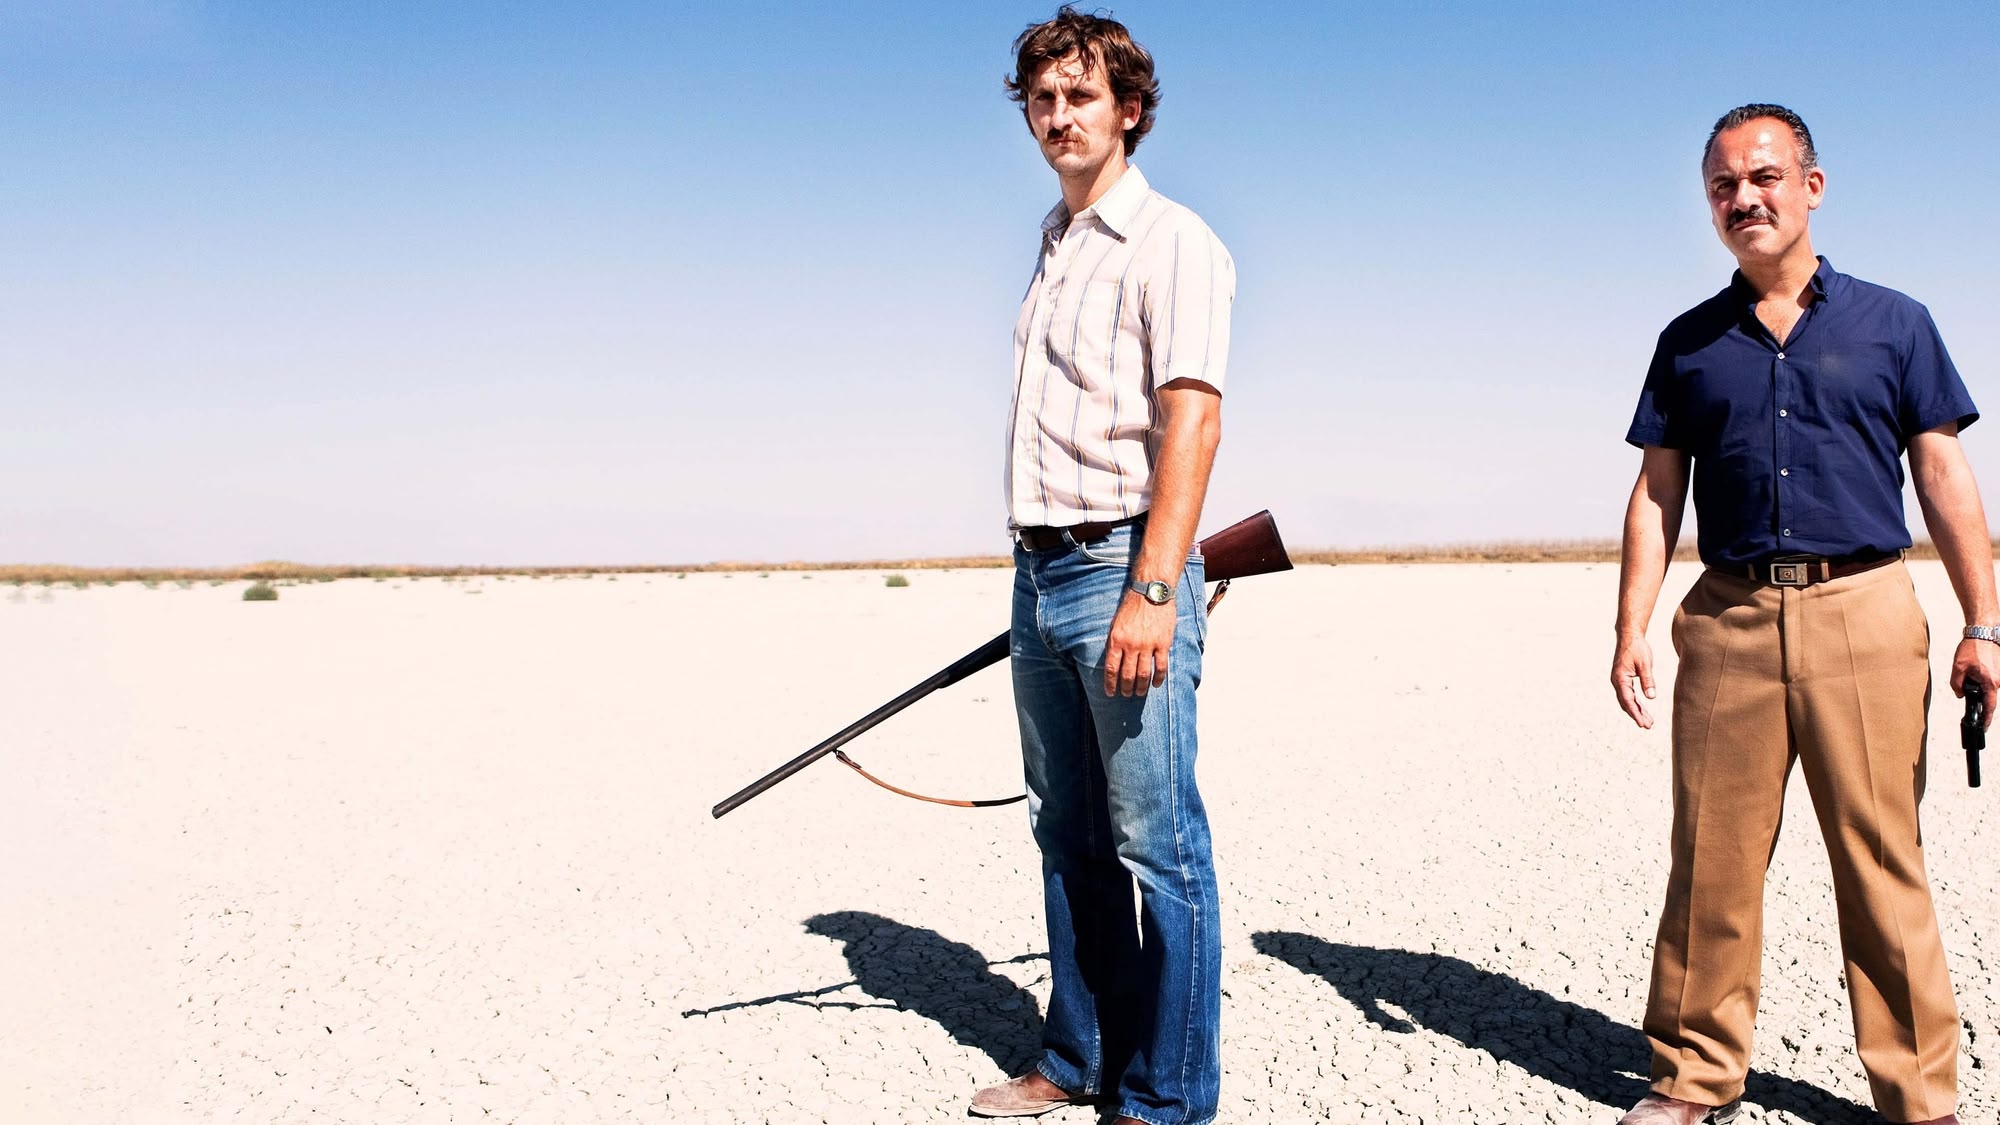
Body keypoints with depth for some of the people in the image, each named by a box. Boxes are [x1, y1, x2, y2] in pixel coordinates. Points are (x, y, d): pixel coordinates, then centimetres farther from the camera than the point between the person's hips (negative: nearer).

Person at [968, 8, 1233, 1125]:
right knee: (1068, 836, 14)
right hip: (1041, 573, 8)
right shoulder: (1053, 250, 19)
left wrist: (1152, 591, -24)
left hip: (1124, 569, -8)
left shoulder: (1171, 242, -6)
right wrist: (1041, 573, 17)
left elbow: (1191, 422, -16)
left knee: (1157, 845, -3)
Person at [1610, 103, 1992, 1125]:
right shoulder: (1689, 342, 14)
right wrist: (1631, 630, 3)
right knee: (1712, 860, 2)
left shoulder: (1891, 323, 9)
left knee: (1883, 865, 1)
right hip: (1728, 619, 2)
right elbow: (1656, 495, 12)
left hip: (1863, 610, -1)